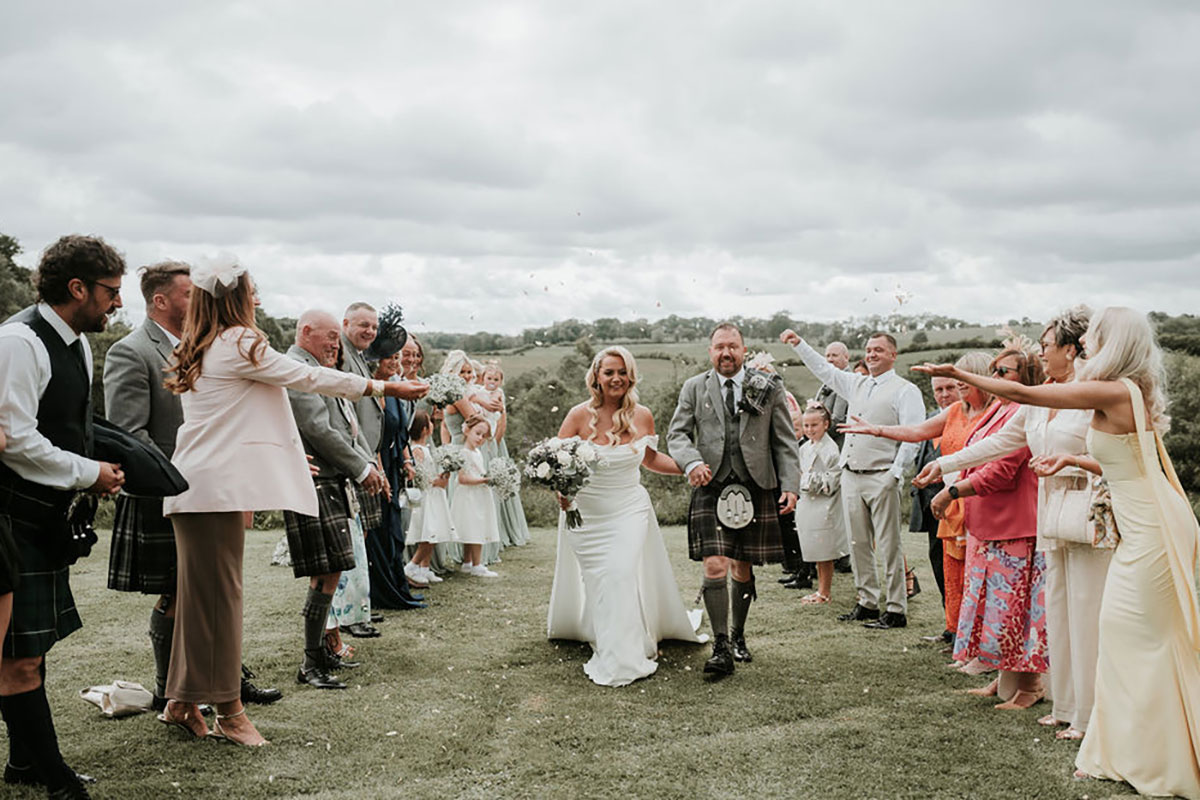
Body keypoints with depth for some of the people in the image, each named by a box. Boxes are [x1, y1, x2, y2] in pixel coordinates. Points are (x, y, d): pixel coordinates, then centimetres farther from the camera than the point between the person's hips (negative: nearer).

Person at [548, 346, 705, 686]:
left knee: (623, 573, -11)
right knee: (597, 580, 4)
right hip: (586, 513, -1)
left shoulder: (642, 416, -4)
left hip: (629, 509, 1)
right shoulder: (580, 415, -12)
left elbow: (650, 458, 13)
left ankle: (623, 656, 2)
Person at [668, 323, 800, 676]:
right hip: (711, 488, -1)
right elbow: (677, 434, 3)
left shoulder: (768, 388, 7)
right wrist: (692, 462, -17)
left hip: (755, 490, 1)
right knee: (715, 568, -11)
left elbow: (785, 441, 7)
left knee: (743, 570, 10)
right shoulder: (694, 388, 8)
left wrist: (790, 485, -2)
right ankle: (721, 648, -5)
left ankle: (738, 636, 29)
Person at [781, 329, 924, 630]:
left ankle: (897, 610, 2)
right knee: (858, 544, 10)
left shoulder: (905, 391, -2)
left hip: (881, 478, -7)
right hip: (850, 476, 7)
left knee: (888, 546, -4)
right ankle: (867, 603, 20)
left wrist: (895, 474, -16)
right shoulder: (856, 384, 17)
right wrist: (799, 344, 23)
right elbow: (824, 370, 28)